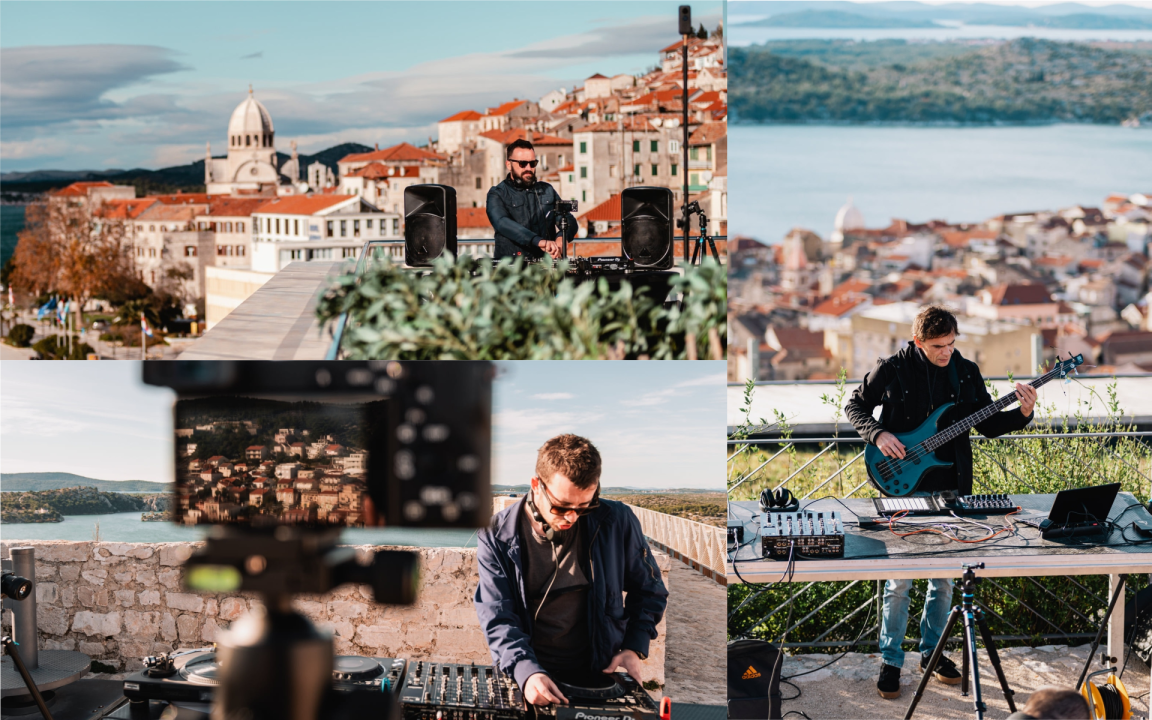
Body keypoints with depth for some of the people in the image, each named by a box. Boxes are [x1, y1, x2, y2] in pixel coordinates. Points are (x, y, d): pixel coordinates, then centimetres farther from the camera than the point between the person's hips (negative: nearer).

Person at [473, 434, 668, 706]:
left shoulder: (616, 523, -1)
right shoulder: (497, 536, -4)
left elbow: (649, 589, 13)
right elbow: (497, 618, -8)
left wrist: (635, 648, 0)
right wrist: (526, 672, -24)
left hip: (599, 674, 0)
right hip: (529, 677, 0)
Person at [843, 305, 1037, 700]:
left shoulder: (966, 372, 4)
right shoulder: (892, 370, -7)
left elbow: (989, 425, 8)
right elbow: (855, 405, 3)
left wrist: (1022, 413, -9)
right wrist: (877, 433, -14)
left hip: (951, 489, 4)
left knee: (944, 575, 12)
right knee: (900, 577, -1)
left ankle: (931, 650, 28)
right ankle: (891, 660, 12)